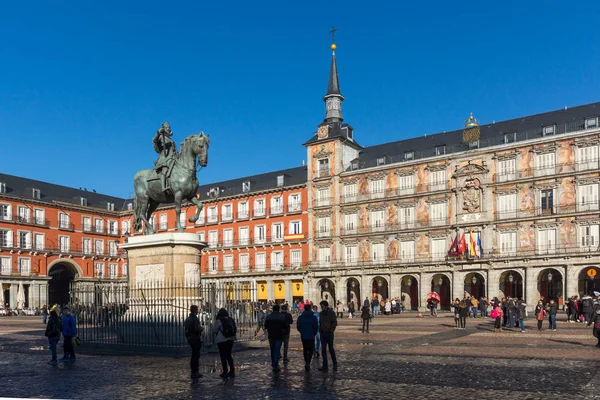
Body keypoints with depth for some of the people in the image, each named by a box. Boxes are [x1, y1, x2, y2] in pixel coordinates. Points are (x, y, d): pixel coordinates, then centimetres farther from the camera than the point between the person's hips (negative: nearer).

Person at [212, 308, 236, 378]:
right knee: (229, 355, 17)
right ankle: (232, 371, 18)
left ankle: (225, 373, 4)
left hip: (222, 340, -5)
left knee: (223, 356, 3)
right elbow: (235, 330, 10)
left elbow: (214, 330, -3)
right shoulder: (231, 320, 4)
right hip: (230, 339, 6)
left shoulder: (218, 321, -11)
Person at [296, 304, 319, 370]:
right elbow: (316, 327, -7)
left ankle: (306, 363, 18)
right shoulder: (313, 317, -8)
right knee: (311, 350, 6)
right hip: (311, 337, -2)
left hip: (303, 336, 2)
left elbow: (298, 327, 2)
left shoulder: (300, 317, -1)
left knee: (305, 350, 17)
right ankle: (308, 363, -12)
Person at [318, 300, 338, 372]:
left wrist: (331, 330, -15)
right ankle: (325, 366, 10)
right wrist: (320, 329, 6)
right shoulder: (321, 313, 8)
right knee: (324, 350, 5)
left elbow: (335, 323, -9)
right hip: (322, 334, 5)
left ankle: (335, 364, 21)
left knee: (331, 349, 3)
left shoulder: (331, 313, -7)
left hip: (329, 333, -5)